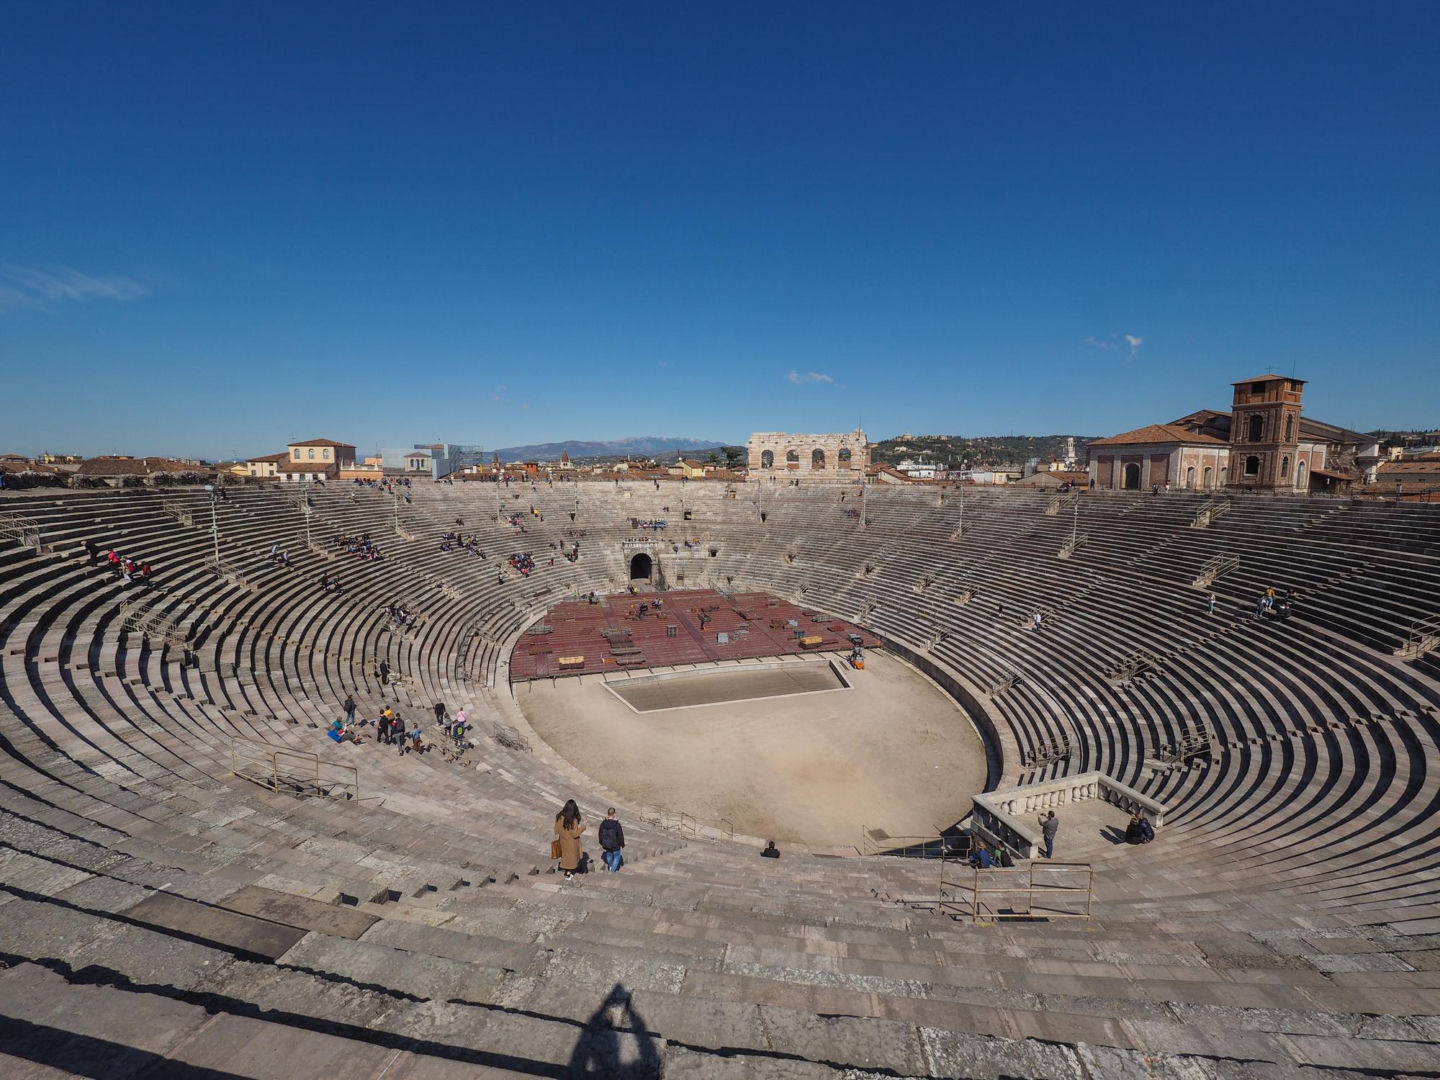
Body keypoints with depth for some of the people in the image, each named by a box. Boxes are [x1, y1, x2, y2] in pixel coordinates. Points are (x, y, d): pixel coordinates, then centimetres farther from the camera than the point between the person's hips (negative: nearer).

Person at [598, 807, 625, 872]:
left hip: (606, 845, 5)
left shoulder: (603, 824, -14)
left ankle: (611, 866, 51)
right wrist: (622, 844, 1)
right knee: (617, 857, 20)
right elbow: (620, 836, -16)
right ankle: (612, 870, 21)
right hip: (615, 845, -4)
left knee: (609, 855, 30)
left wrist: (601, 843, 18)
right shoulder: (617, 825, -27)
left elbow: (600, 834, 1)